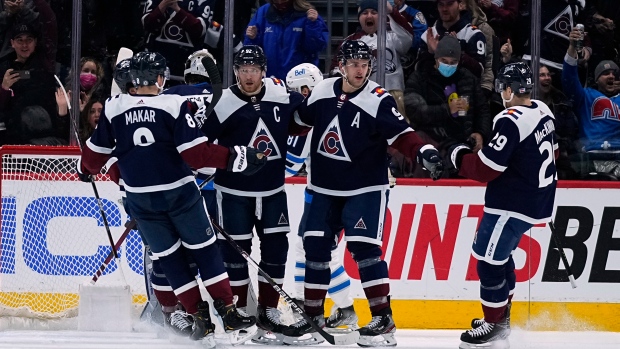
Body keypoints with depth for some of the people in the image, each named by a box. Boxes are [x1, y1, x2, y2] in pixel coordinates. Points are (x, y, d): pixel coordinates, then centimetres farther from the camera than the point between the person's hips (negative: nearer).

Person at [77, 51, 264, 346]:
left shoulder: (113, 108, -2)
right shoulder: (174, 105, -11)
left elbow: (97, 152, 8)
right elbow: (196, 153, -17)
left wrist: (85, 169, 29)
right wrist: (236, 158, -12)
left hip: (140, 198, 2)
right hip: (179, 192, -2)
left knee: (169, 257, 13)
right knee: (204, 249, 11)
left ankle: (199, 317, 9)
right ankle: (228, 313, 9)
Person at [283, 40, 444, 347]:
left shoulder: (379, 101, -14)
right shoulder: (322, 92, 0)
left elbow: (400, 134, -19)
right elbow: (301, 120, 16)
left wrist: (423, 152, -35)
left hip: (365, 189, -5)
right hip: (325, 189, 5)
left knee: (364, 248, -16)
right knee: (315, 248, 5)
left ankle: (383, 318, -11)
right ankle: (313, 316, 16)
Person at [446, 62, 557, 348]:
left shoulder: (511, 121, -24)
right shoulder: (543, 112, 5)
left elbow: (485, 168, -22)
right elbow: (551, 153, 19)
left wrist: (459, 157, -6)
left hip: (513, 205, -10)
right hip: (539, 198, 10)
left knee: (490, 260, -1)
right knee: (500, 254, 23)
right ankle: (501, 315, 32)